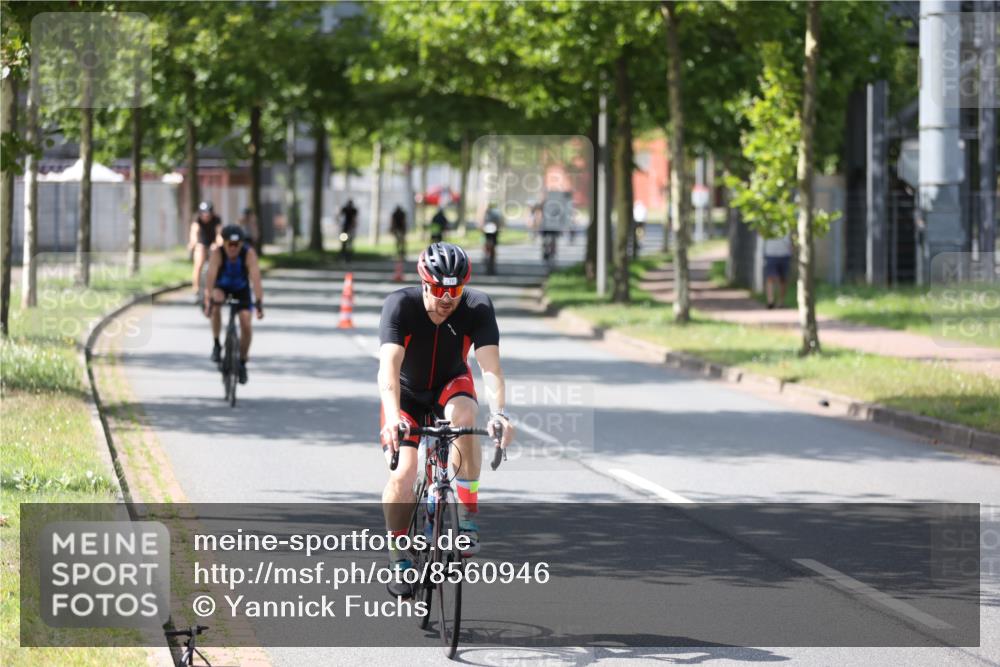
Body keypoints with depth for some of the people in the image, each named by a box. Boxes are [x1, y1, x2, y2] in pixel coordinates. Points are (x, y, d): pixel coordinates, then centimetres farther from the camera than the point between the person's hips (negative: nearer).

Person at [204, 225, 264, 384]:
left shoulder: (249, 253, -31)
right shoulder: (218, 253, -32)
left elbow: (255, 277, -40)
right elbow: (211, 276, -43)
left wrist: (259, 302, -50)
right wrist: (209, 300, -56)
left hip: (241, 288, 1)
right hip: (222, 286, -1)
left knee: (246, 324, -14)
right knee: (216, 304, -35)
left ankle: (242, 362, 9)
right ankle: (216, 345, -17)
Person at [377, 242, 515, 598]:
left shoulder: (477, 307, -26)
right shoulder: (400, 305, -30)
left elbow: (490, 365, -34)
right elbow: (389, 367, -40)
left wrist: (498, 413, -52)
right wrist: (392, 418, -56)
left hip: (450, 385, 1)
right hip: (407, 393, 0)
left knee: (463, 417, -35)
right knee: (403, 472, -18)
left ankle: (467, 515, -23)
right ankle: (398, 557, 3)